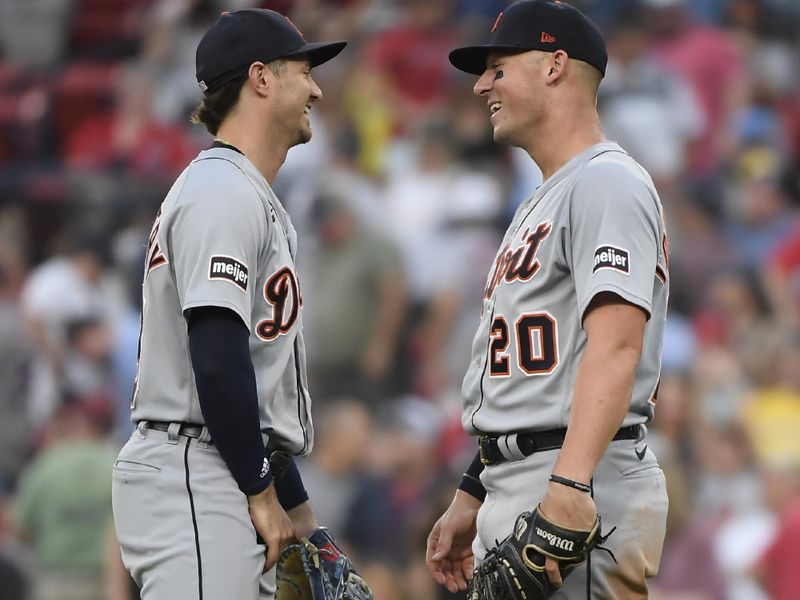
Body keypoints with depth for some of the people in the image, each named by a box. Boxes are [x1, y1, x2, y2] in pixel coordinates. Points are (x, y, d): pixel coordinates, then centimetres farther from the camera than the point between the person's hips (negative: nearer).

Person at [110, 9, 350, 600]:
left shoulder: (254, 198, 23)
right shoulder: (223, 193, -10)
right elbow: (216, 354, -21)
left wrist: (296, 506, 22)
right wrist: (262, 491, -17)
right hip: (193, 478, -11)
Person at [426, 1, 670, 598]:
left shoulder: (607, 182, -9)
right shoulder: (539, 205, 25)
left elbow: (615, 343, -23)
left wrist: (570, 485, -32)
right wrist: (470, 499, 24)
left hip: (587, 492, -10)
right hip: (511, 492, 10)